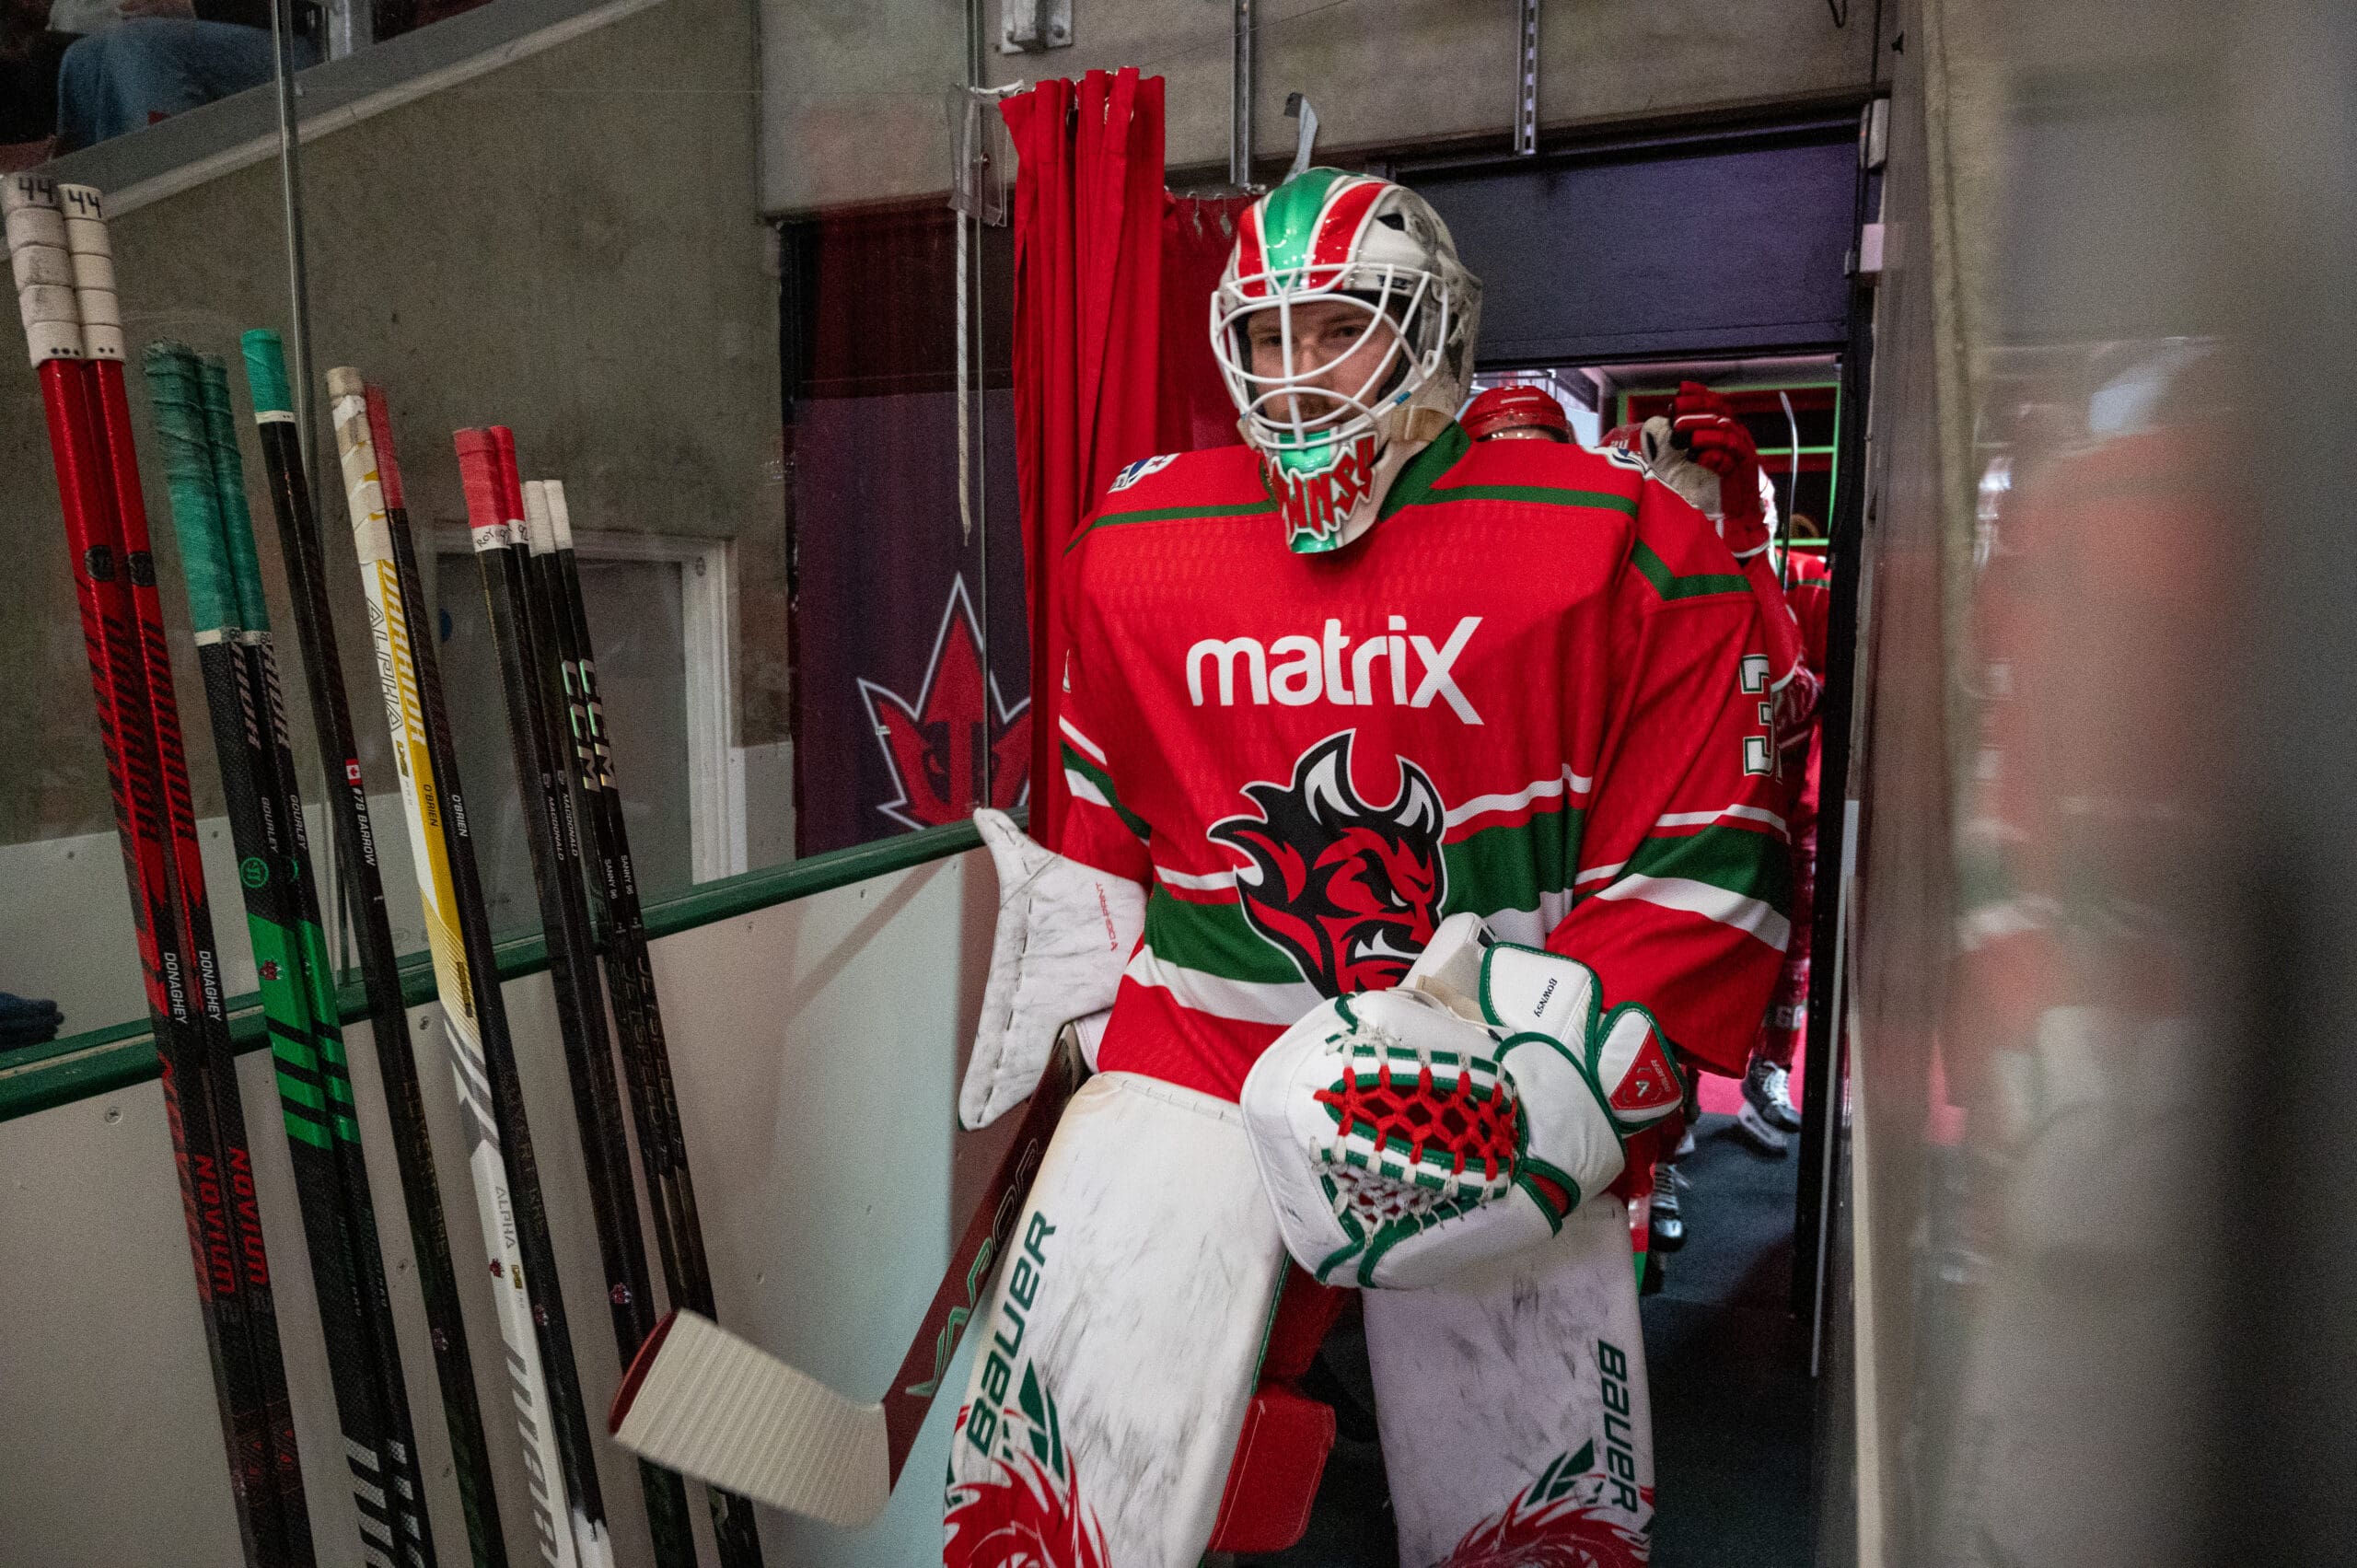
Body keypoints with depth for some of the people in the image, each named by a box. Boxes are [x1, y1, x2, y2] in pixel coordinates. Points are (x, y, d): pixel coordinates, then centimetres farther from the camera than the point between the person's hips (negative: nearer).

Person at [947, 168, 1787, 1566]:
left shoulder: (1613, 547, -6)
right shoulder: (1137, 549, 5)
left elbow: (1702, 870, -4)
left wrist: (1552, 1072, -12)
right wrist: (1096, 1016, 12)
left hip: (1479, 1075, -1)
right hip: (1194, 1045, 2)